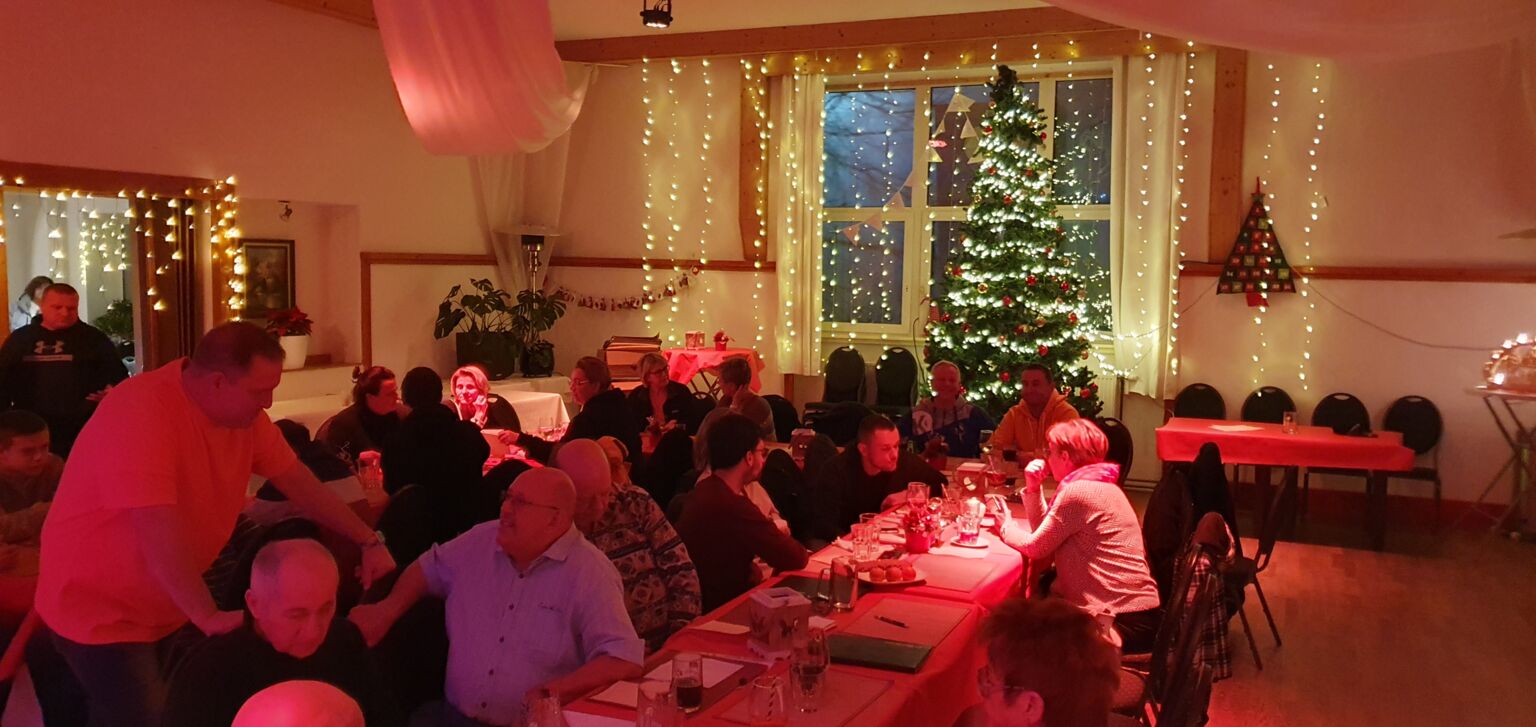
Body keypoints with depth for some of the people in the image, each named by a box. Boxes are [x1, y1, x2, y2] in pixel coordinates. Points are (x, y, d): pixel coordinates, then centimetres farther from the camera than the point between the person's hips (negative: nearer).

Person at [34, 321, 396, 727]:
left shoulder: (242, 411, -5)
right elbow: (158, 528, -34)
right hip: (102, 612, -7)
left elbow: (298, 482, 2)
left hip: (171, 609, 7)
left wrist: (368, 541, -2)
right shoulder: (142, 412, -29)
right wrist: (208, 616, -34)